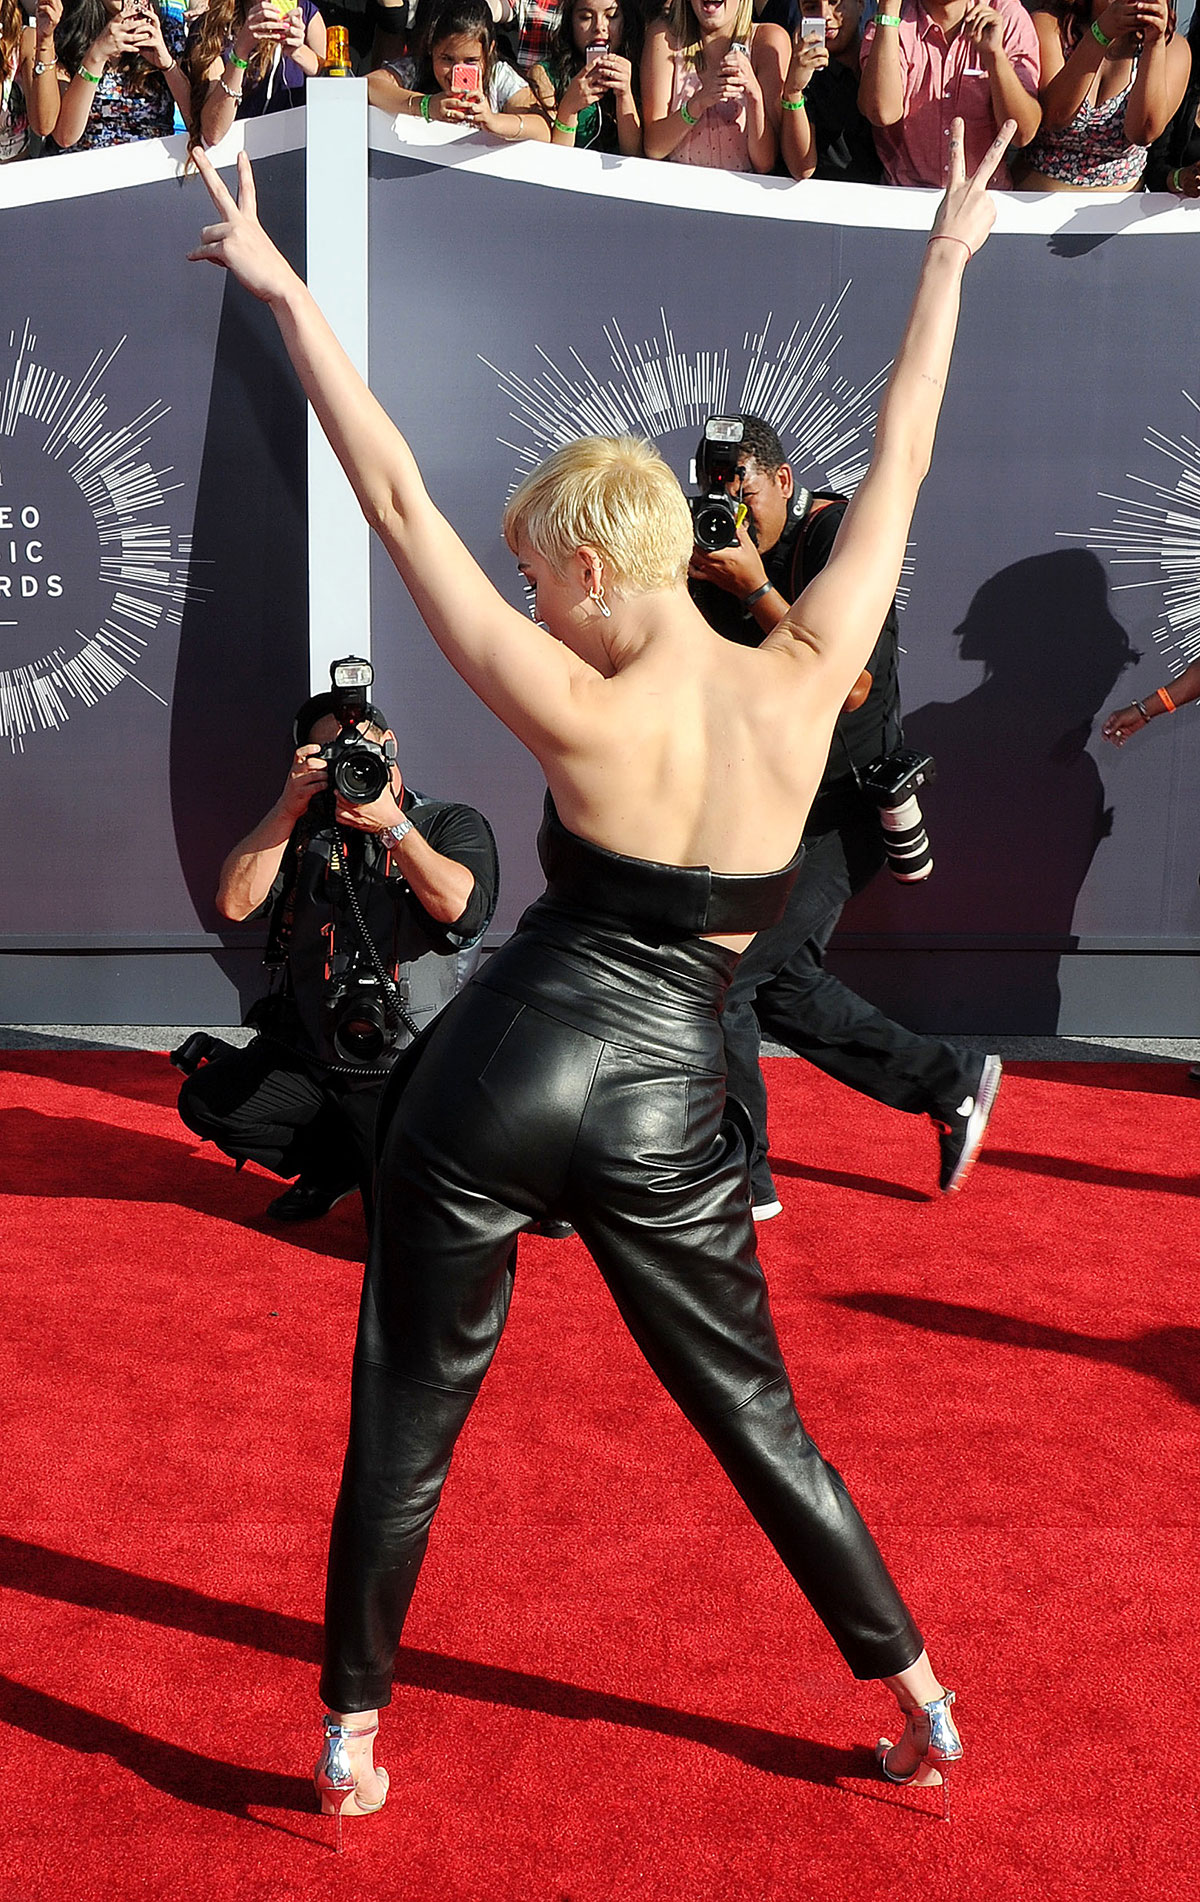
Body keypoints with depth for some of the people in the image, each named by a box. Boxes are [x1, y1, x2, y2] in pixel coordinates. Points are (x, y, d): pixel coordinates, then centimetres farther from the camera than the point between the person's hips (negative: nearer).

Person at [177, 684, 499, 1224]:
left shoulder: (452, 824, 3)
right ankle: (336, 1165, 10)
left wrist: (391, 826, -17)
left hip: (407, 1071, -4)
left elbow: (460, 907, -18)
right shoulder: (306, 833, 12)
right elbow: (234, 903, -4)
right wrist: (289, 808, -8)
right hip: (306, 1055, 4)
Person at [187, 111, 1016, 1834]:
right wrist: (951, 258, 16)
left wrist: (285, 292, -7)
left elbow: (398, 501, -13)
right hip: (666, 1109, 3)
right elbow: (898, 471, 5)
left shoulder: (580, 716, -14)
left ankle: (351, 1739, 27)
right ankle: (922, 1705, 29)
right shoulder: (807, 682, -6)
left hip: (498, 1076, -3)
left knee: (405, 1418, 14)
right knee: (754, 1415, 19)